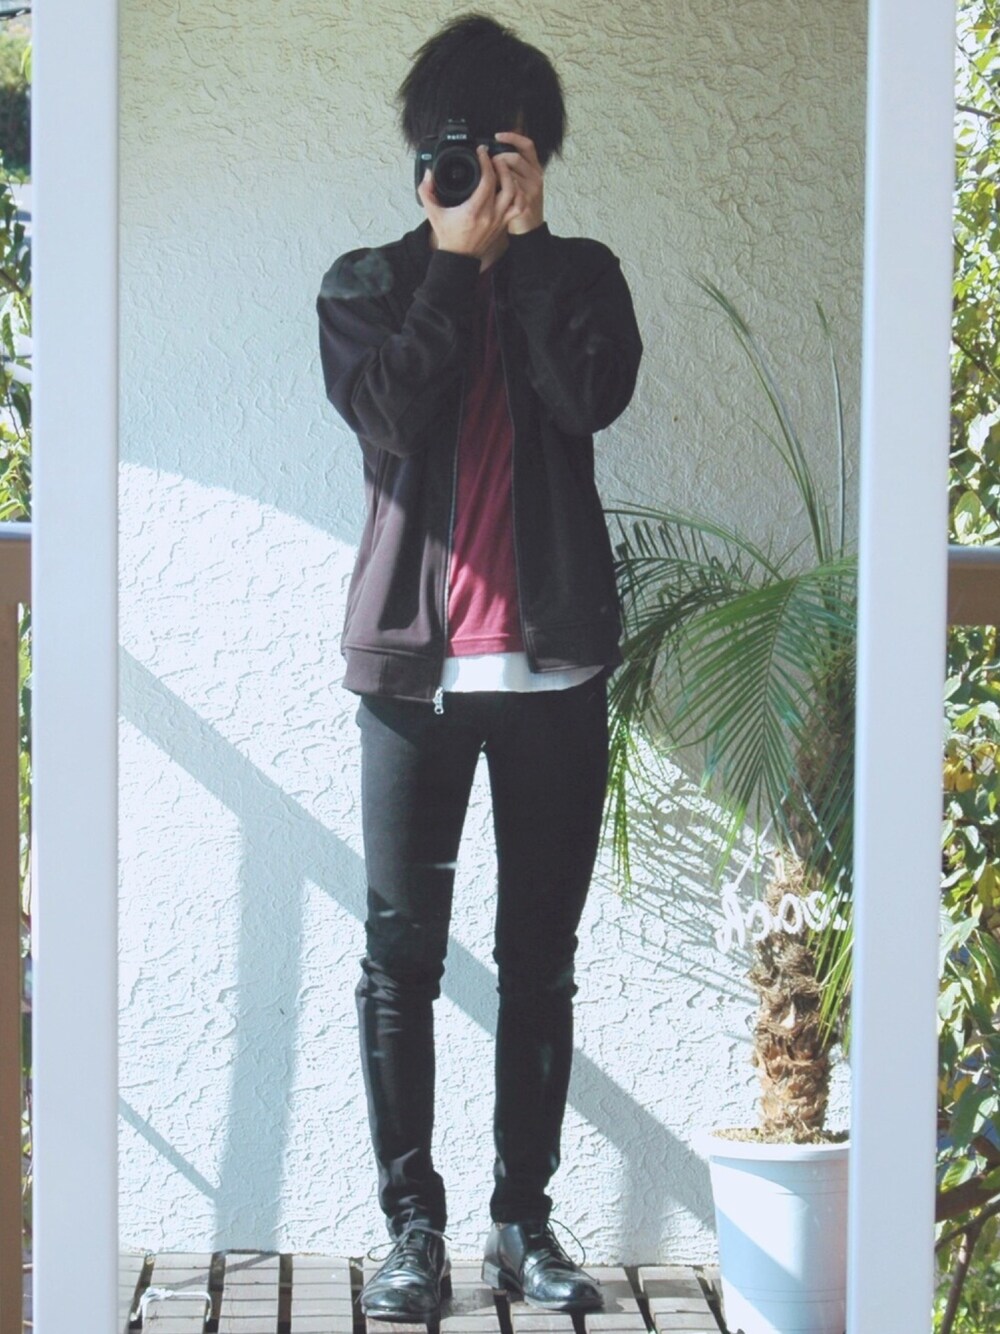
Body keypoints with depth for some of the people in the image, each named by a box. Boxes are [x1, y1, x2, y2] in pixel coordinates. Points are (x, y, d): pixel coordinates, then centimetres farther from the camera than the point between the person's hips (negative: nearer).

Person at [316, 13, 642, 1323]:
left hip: (555, 662, 1)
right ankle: (413, 1226, 8)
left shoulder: (579, 275, 9)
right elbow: (390, 405, -13)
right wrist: (459, 259, -9)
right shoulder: (368, 282, 7)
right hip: (416, 661, -1)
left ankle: (525, 1220, 14)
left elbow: (593, 393, -13)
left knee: (542, 956, 5)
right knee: (402, 956, 0)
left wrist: (524, 244, -9)